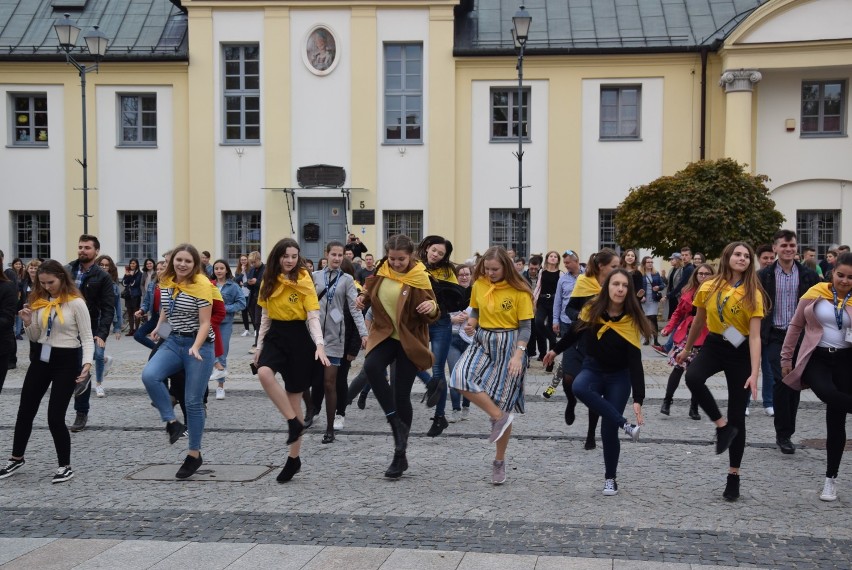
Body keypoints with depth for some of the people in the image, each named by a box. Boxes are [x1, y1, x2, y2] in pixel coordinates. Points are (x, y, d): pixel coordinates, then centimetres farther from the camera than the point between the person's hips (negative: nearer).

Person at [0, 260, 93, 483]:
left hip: (66, 360, -6)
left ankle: (65, 465, 12)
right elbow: (35, 338, 12)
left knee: (55, 416, -6)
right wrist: (28, 323, -9)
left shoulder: (76, 303, -11)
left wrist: (87, 363, -26)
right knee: (25, 411, 12)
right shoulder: (38, 300, 5)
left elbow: (87, 338, -11)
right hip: (41, 358, 6)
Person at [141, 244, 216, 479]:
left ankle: (194, 454, 15)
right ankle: (172, 423, -5)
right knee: (149, 375, -22)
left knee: (193, 401, 0)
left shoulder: (202, 285, -16)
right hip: (173, 341, 5)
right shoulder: (166, 281, 3)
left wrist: (196, 347, -31)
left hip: (199, 346, -5)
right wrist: (159, 326, 11)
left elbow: (204, 323, -18)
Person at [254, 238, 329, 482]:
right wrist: (259, 346, 16)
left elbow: (313, 317, -11)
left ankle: (294, 458, 12)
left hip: (298, 337, -4)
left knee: (294, 396, 2)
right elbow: (265, 316, 15)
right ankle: (293, 421, -14)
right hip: (275, 336, 4)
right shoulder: (269, 282, 7)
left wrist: (320, 345, -25)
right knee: (263, 373, -29)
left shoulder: (304, 282, -6)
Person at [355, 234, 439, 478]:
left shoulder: (419, 277, -11)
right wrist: (363, 298, 1)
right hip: (384, 334, 3)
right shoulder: (382, 270, 1)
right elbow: (370, 292, 22)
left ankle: (400, 456, 12)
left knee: (402, 394, -1)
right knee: (371, 366, -30)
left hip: (410, 340, -3)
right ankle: (395, 421, -18)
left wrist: (432, 307, -34)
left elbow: (431, 316, -12)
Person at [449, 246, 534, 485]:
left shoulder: (519, 291, -10)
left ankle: (499, 462, 18)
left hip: (509, 346, -4)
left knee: (503, 401, 1)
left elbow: (526, 326, -10)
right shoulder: (479, 285, 2)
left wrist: (518, 355, -22)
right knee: (461, 376, -26)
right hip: (483, 342, 4)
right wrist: (471, 323, -7)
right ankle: (500, 418, -11)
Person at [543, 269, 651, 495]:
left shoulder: (631, 321, -20)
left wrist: (638, 399, -31)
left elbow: (635, 363, -23)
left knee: (608, 428, -6)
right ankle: (624, 424, -25)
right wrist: (556, 350, 20)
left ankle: (610, 478, 15)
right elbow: (576, 332, 8)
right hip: (592, 369, 2)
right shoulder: (592, 310, -13)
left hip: (619, 377, -2)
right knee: (579, 388, -34)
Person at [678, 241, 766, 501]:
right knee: (692, 377, -33)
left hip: (741, 352, -2)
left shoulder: (753, 293, -11)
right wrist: (687, 349, 23)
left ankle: (733, 476, 14)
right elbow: (698, 321, 13)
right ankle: (722, 426, -13)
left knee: (738, 415, 2)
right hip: (714, 345, 2)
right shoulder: (708, 288, -3)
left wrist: (754, 374, -25)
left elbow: (755, 337, -16)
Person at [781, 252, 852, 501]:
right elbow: (796, 325, 8)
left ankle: (831, 479, 14)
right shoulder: (815, 293, 0)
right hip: (816, 357, -1)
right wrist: (786, 357, 8)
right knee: (827, 393, -35)